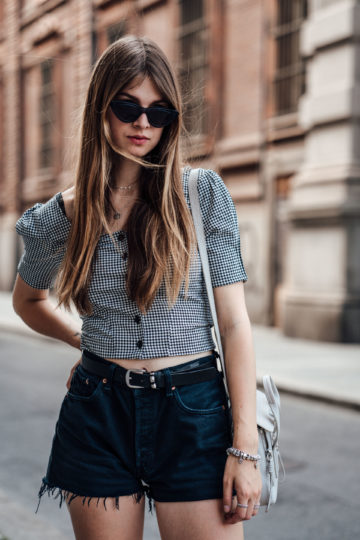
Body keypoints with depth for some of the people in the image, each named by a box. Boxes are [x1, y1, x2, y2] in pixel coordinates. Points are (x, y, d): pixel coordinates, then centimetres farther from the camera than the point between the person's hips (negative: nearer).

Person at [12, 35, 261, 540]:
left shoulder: (204, 194, -4)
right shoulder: (62, 216, 1)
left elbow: (234, 322, -7)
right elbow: (28, 300, 23)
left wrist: (246, 446, -11)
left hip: (193, 410, -1)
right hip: (99, 416, 2)